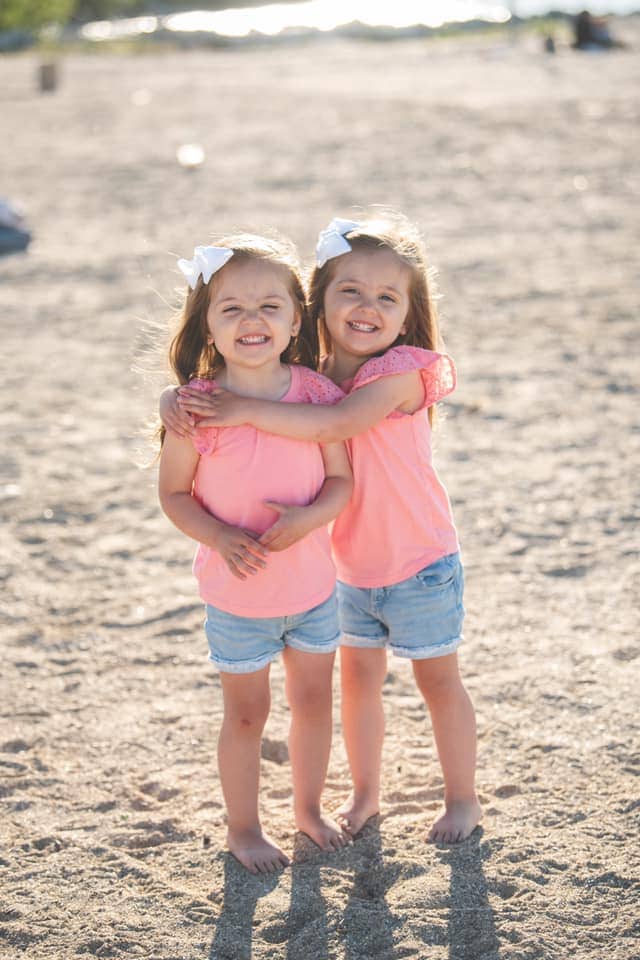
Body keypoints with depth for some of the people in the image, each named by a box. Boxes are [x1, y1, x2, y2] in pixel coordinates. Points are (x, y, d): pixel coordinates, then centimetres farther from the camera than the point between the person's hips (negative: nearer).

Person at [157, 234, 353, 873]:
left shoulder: (316, 394, -10)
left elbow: (341, 479, -3)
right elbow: (173, 493, -7)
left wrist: (307, 517, -22)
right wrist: (218, 536, -23)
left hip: (313, 585, 3)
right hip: (238, 595, -3)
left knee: (313, 702, 18)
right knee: (246, 713, 12)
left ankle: (308, 806, 42)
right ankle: (242, 826, 33)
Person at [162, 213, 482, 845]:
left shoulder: (401, 372, -23)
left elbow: (339, 424, -40)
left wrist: (246, 411, -41)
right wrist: (178, 398, -26)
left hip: (421, 566, -5)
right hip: (350, 567, 5)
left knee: (439, 681, 11)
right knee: (358, 677, 18)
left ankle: (462, 798, 30)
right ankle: (364, 793, 37)